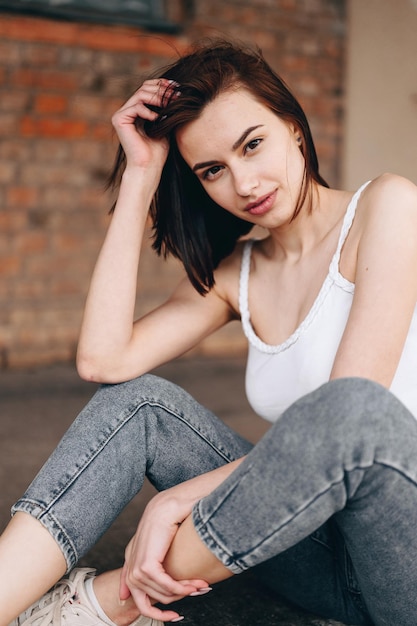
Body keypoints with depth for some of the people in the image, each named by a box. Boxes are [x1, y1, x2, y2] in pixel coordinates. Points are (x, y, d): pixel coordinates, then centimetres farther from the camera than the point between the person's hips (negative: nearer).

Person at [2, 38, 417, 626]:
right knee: (134, 401, -8)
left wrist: (177, 500, -18)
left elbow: (356, 411, -18)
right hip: (320, 560, 5)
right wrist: (140, 176, -2)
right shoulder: (235, 273, 9)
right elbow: (103, 359, -7)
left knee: (352, 408, -36)